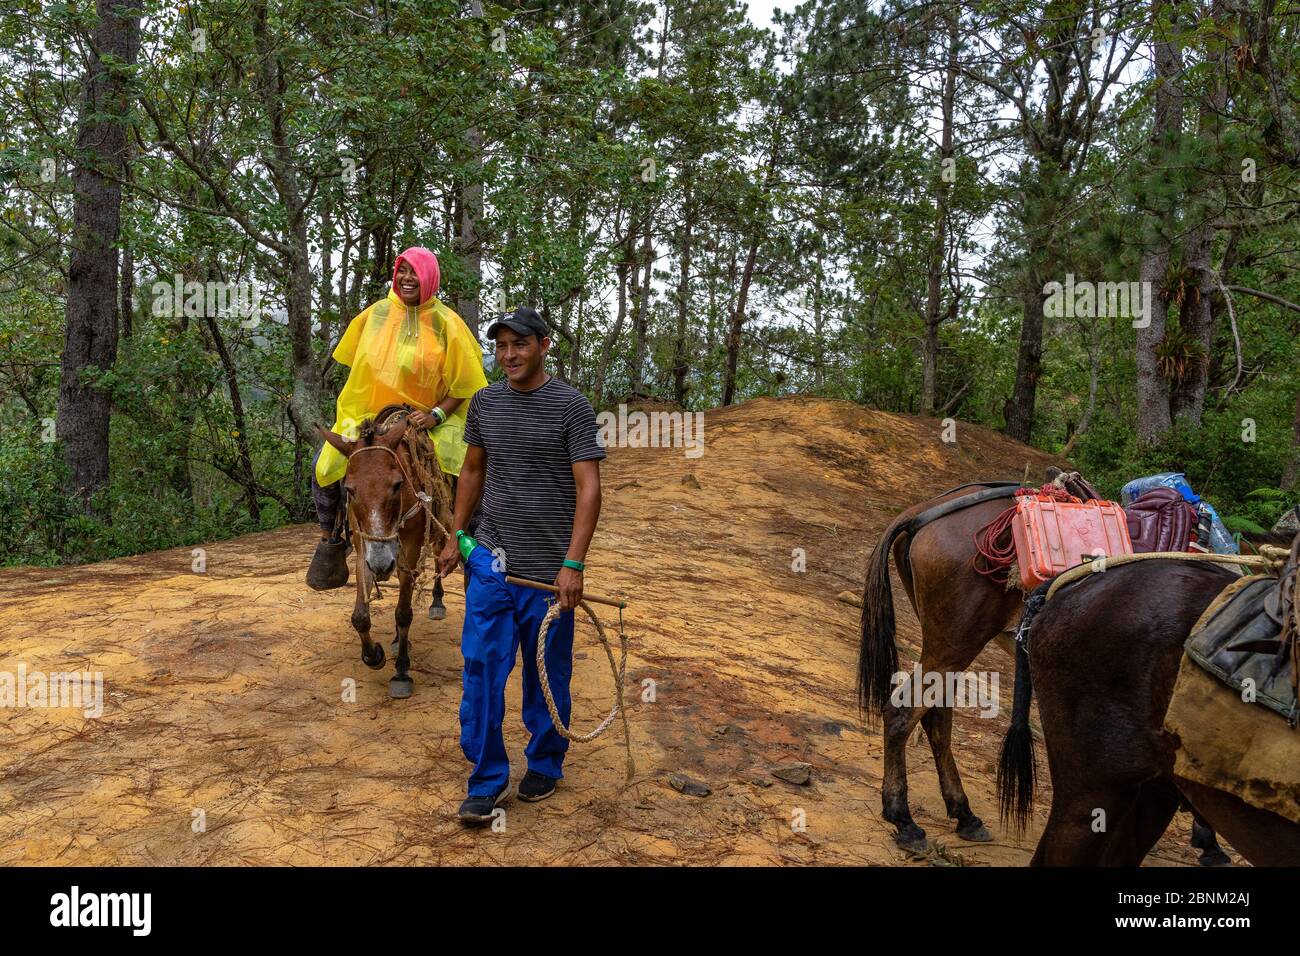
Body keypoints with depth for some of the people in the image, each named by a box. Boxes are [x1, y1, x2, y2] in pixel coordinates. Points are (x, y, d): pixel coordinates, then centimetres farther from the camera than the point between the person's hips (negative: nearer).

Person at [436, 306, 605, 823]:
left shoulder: (572, 407, -9)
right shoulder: (484, 403, 5)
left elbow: (588, 489, -13)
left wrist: (572, 564, -20)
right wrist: (456, 536, 15)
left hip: (548, 568, -3)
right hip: (489, 560, 4)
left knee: (547, 674, 11)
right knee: (480, 666, 0)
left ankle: (544, 765, 32)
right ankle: (488, 781, 13)